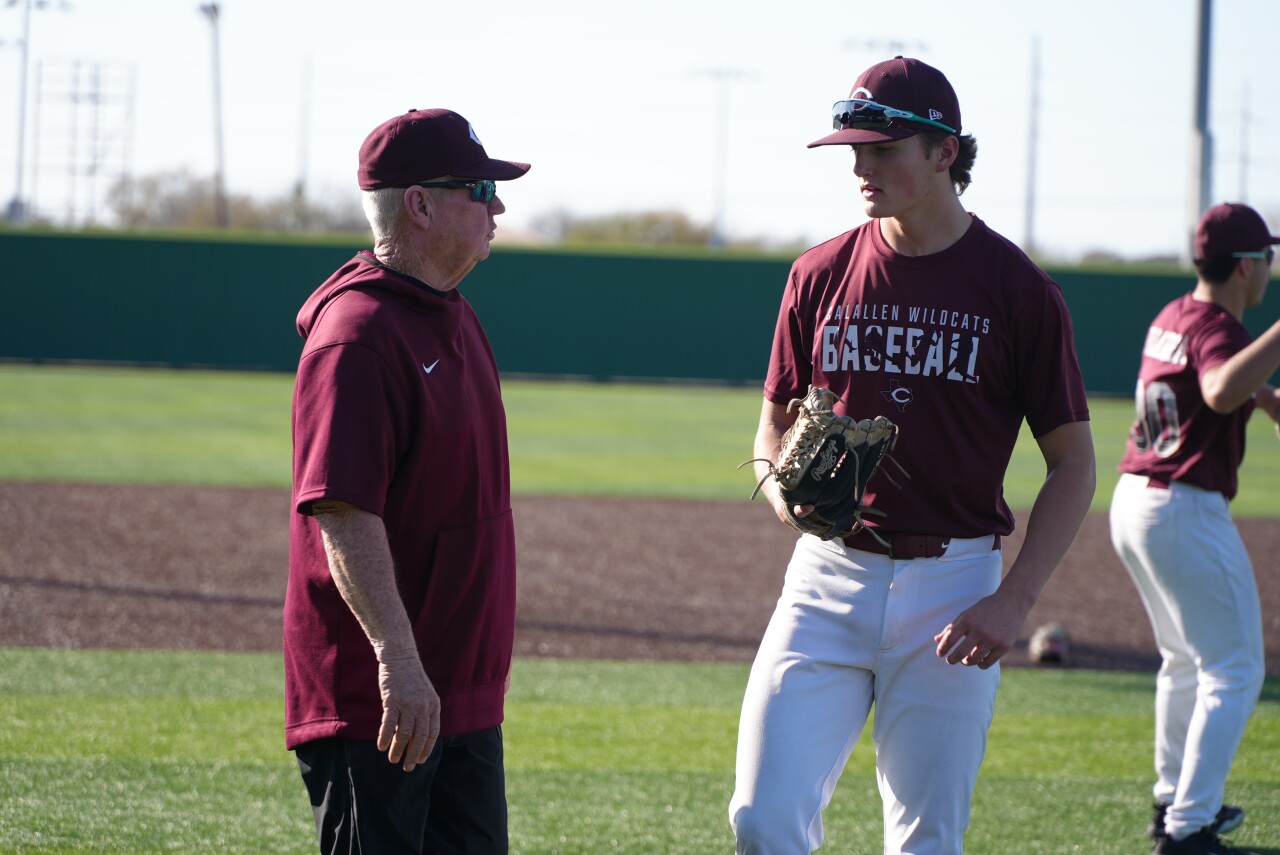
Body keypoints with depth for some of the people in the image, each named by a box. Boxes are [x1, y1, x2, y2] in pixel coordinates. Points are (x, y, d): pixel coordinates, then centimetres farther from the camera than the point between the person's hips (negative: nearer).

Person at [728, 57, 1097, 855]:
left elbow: (1074, 463, -1)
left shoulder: (1018, 289, -4)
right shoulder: (821, 275, 6)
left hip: (953, 590, -2)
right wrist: (784, 489, -8)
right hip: (831, 578, 3)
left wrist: (1015, 600, -12)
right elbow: (774, 426, 16)